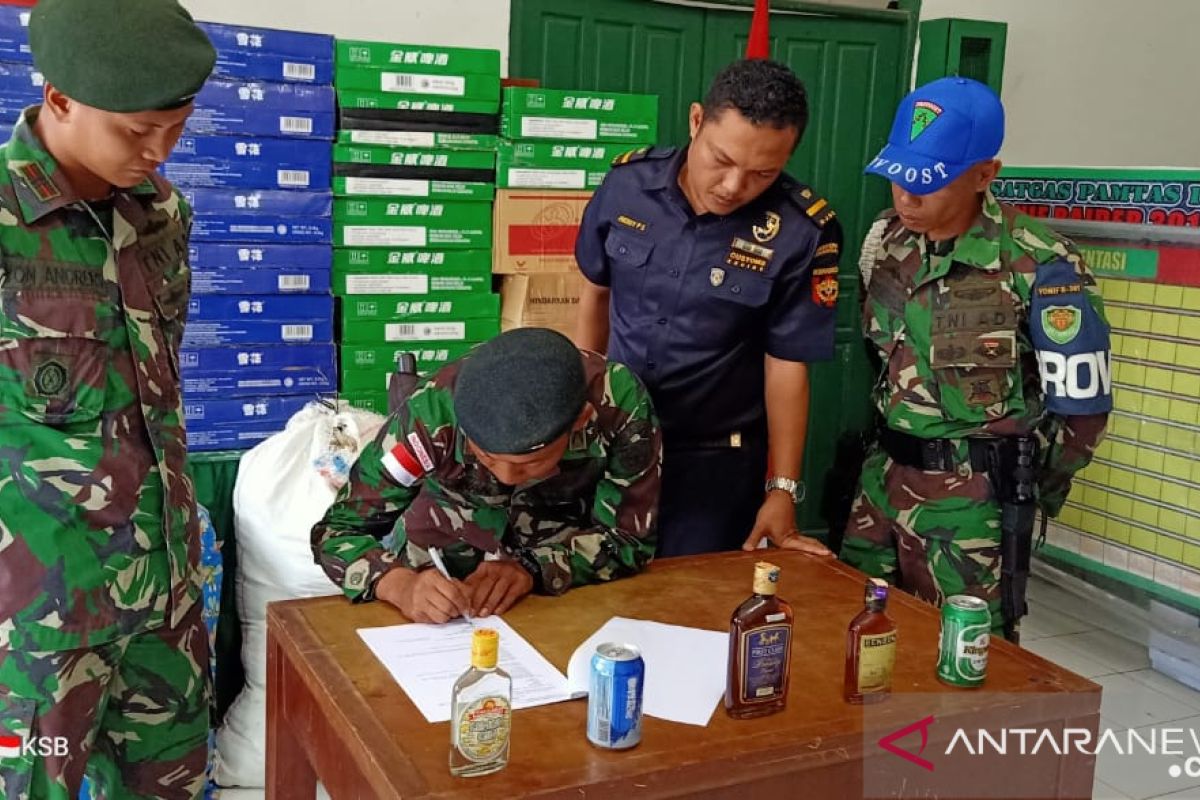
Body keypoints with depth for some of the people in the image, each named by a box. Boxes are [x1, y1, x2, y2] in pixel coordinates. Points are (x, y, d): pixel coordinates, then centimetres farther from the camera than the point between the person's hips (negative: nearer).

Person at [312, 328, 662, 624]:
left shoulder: (619, 403, -30)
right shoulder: (433, 412, -30)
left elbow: (629, 538, -18)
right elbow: (338, 532, -22)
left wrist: (531, 567, -35)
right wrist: (403, 586, -41)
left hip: (567, 556, 1)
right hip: (450, 544, 0)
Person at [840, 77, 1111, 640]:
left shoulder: (1038, 267, -18)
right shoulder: (884, 241, 0)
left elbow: (1082, 405, -11)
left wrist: (1017, 489, 2)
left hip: (975, 503, -6)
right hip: (884, 478, 6)